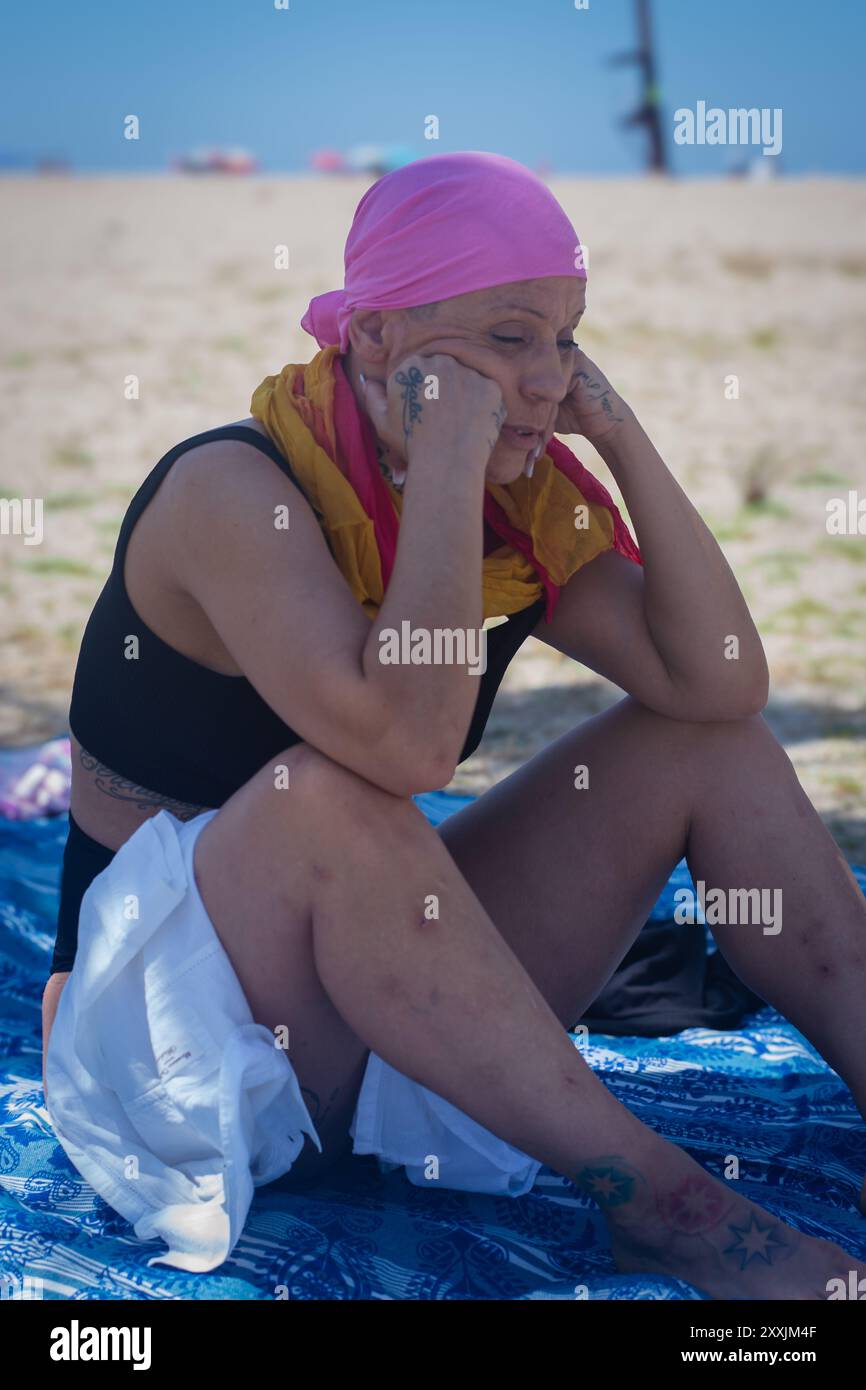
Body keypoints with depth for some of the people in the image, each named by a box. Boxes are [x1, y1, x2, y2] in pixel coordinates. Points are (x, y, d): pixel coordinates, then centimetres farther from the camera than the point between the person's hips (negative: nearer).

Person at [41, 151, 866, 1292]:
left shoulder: (524, 501, -1)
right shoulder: (234, 490, -22)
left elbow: (724, 683, -11)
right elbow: (409, 740, -38)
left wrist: (622, 436, -14)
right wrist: (447, 458, -31)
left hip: (388, 1011, 7)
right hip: (163, 1023, -6)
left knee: (700, 743, -4)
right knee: (329, 798, -37)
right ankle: (657, 1196, -29)